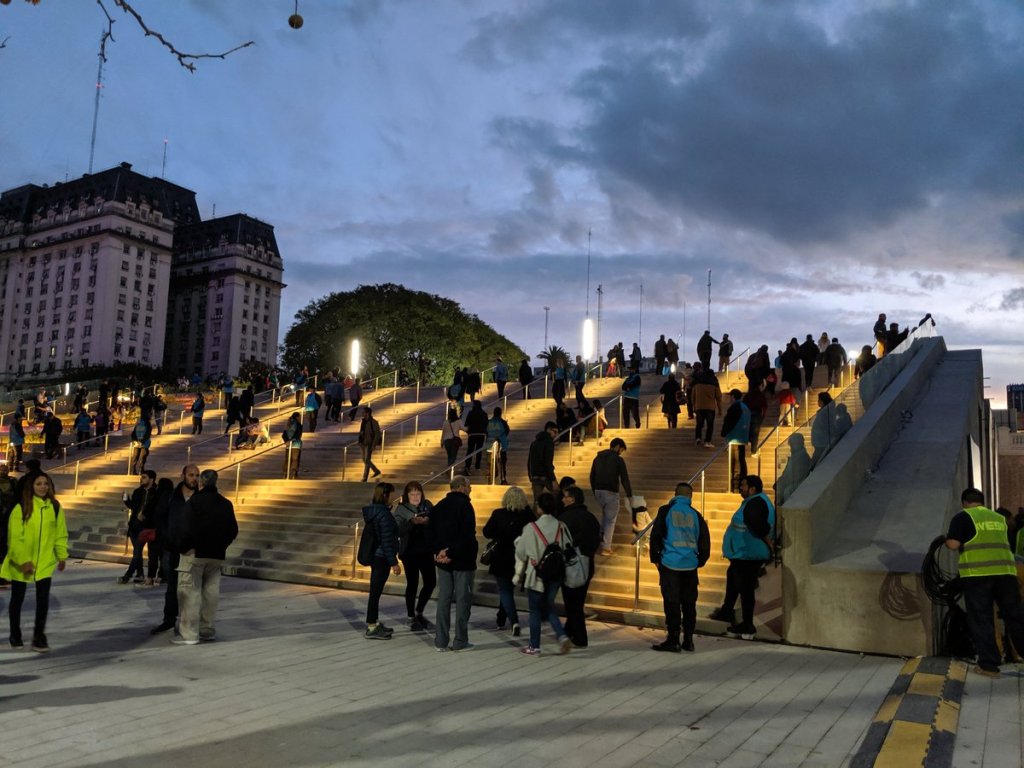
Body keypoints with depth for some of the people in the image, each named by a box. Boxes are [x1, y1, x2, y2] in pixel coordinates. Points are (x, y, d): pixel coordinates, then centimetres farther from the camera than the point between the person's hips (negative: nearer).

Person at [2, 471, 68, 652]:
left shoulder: (55, 507, -1)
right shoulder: (21, 508, -12)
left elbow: (60, 534, 4)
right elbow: (15, 538, -14)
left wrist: (62, 556, 3)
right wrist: (23, 560, -19)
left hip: (45, 562, 2)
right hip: (21, 563, -2)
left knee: (43, 599, -2)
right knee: (17, 599, 14)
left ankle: (39, 636, 10)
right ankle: (15, 635, 32)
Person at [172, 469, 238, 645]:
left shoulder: (194, 501, -10)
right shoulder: (226, 504, 7)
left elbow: (187, 529, -16)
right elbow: (233, 530, 9)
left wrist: (184, 547, -3)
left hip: (195, 553, -5)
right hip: (216, 556, 5)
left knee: (190, 592, -1)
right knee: (210, 593, 12)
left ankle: (189, 634, -1)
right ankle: (208, 630, 18)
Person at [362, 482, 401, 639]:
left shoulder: (372, 510, 9)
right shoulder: (383, 513, -19)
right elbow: (387, 540, -21)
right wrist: (393, 562, -18)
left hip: (374, 555, 9)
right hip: (382, 557, -9)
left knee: (376, 590, 17)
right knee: (376, 591, -2)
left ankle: (375, 623, 28)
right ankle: (371, 628, 5)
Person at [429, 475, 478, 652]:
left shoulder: (439, 506, 10)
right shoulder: (464, 505, -12)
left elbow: (431, 531, 8)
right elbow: (467, 536, -20)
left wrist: (438, 551, -1)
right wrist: (452, 553, -15)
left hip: (443, 560, 6)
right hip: (462, 560, -6)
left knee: (443, 599, 10)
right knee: (463, 599, 2)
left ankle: (441, 641, 12)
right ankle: (460, 641, 5)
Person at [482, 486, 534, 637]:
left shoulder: (498, 514, -13)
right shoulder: (528, 515, -10)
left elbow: (487, 532, -4)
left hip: (501, 558, -3)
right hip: (520, 559, 3)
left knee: (505, 591, 6)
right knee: (508, 589, 21)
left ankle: (514, 620, -14)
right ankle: (501, 620, 32)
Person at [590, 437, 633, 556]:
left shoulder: (597, 458, 11)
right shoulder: (618, 459, -7)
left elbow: (592, 477, 14)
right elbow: (624, 479, -7)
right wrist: (629, 494, 3)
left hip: (598, 491, 6)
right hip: (611, 493, -6)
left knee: (605, 514, 26)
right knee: (610, 519, 2)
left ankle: (602, 537, 18)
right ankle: (606, 548, 2)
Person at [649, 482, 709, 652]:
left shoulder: (666, 511, -2)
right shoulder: (696, 515, 6)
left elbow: (655, 535, -3)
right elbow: (705, 541, 8)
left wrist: (655, 558, 6)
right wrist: (700, 561, 20)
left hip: (670, 564, -3)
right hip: (690, 565, 3)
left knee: (672, 603, 1)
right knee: (689, 603, 11)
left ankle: (673, 641, 3)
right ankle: (688, 640, 15)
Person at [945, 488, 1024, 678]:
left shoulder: (963, 517, 2)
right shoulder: (999, 518, 18)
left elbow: (953, 544, -8)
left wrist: (947, 540, 13)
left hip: (977, 574, -4)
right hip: (1005, 571, 5)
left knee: (981, 619, 2)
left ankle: (988, 665, 2)